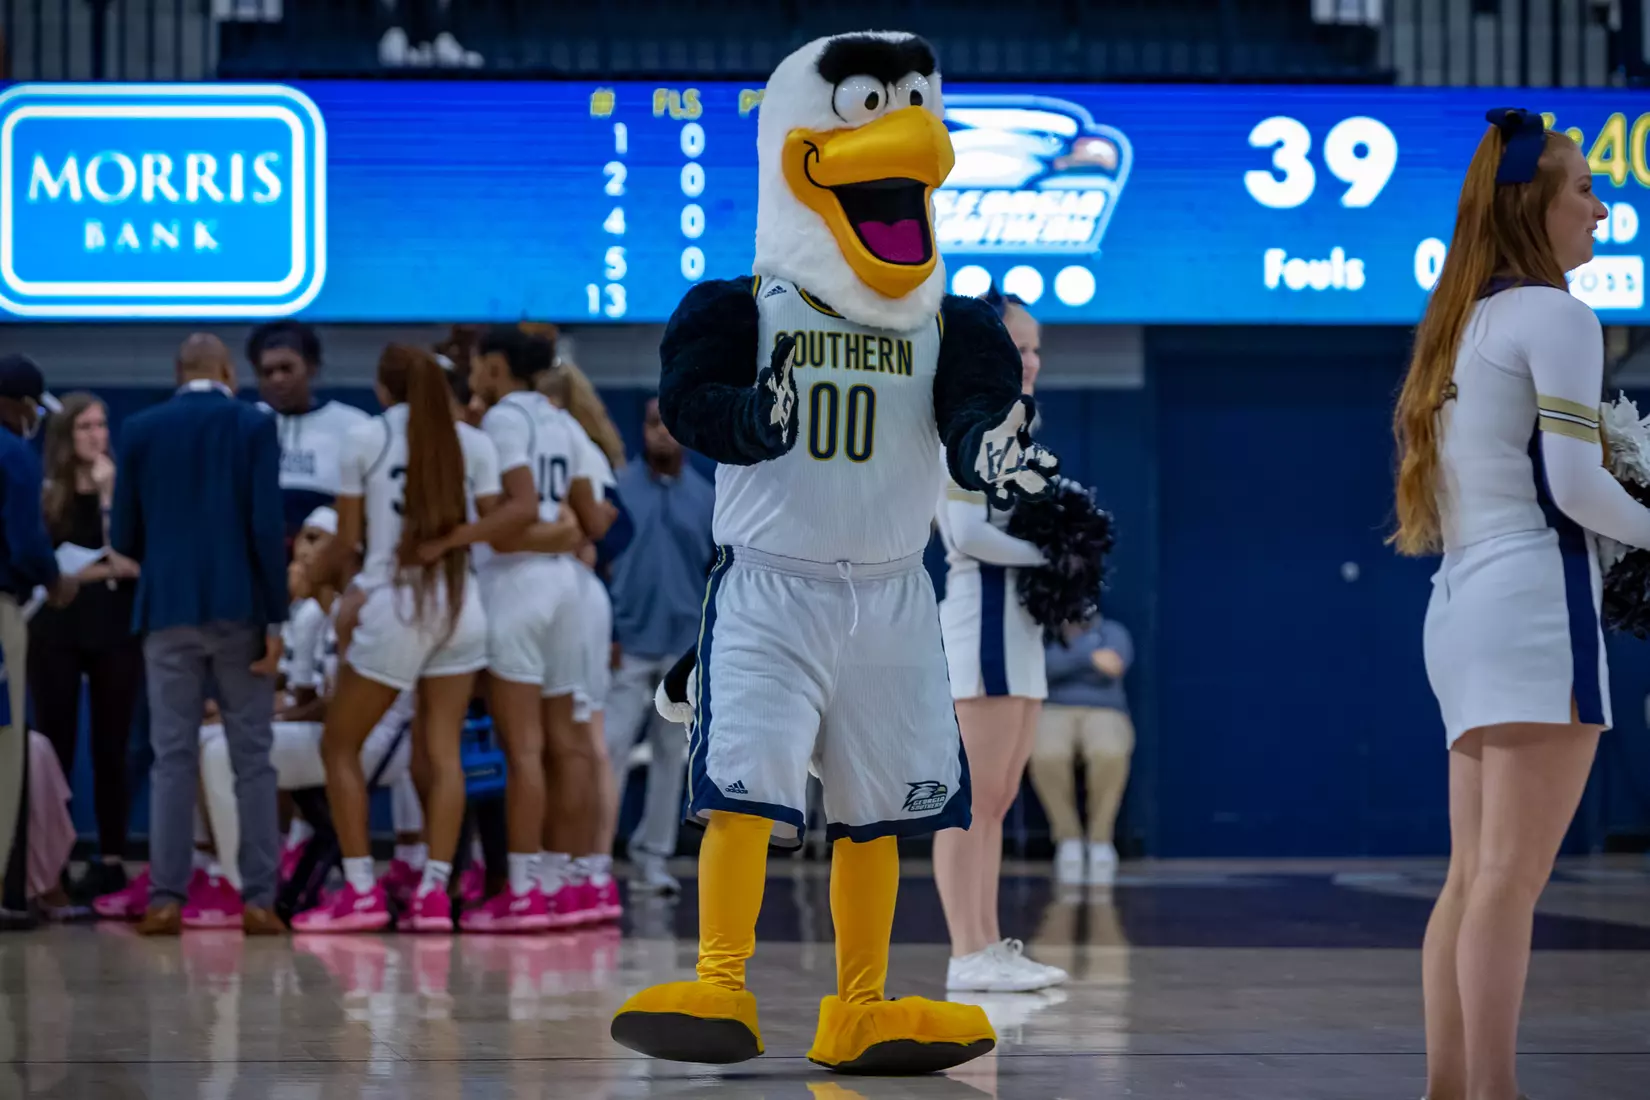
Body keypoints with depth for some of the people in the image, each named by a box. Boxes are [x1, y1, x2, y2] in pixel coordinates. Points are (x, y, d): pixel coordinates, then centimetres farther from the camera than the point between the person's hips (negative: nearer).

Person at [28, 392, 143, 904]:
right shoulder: (41, 494, 2)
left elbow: (132, 556, -8)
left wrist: (107, 495, -14)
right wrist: (104, 567, -12)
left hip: (115, 629, 0)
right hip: (57, 632, 0)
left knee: (109, 747, 3)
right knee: (55, 747, -1)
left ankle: (111, 858, 6)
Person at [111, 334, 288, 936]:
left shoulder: (140, 430, 4)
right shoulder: (253, 425, -2)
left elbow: (123, 536, 6)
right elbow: (267, 528, -8)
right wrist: (276, 619, -5)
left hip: (168, 610, 1)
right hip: (239, 609, -1)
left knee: (172, 758, 4)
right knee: (252, 759, 4)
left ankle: (167, 898, -2)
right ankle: (259, 899, 0)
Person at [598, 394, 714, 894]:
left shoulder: (707, 498, 8)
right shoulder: (618, 488, 0)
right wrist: (604, 634, -6)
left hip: (686, 649, 3)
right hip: (629, 645, -3)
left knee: (672, 755, 5)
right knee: (611, 749, -9)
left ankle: (653, 857, 11)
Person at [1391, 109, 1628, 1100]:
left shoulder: (1462, 323, 19)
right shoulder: (1556, 315, -7)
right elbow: (1575, 484, -14)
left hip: (1462, 603, 9)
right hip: (1538, 594, -9)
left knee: (1474, 877, 9)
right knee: (1513, 877, -12)